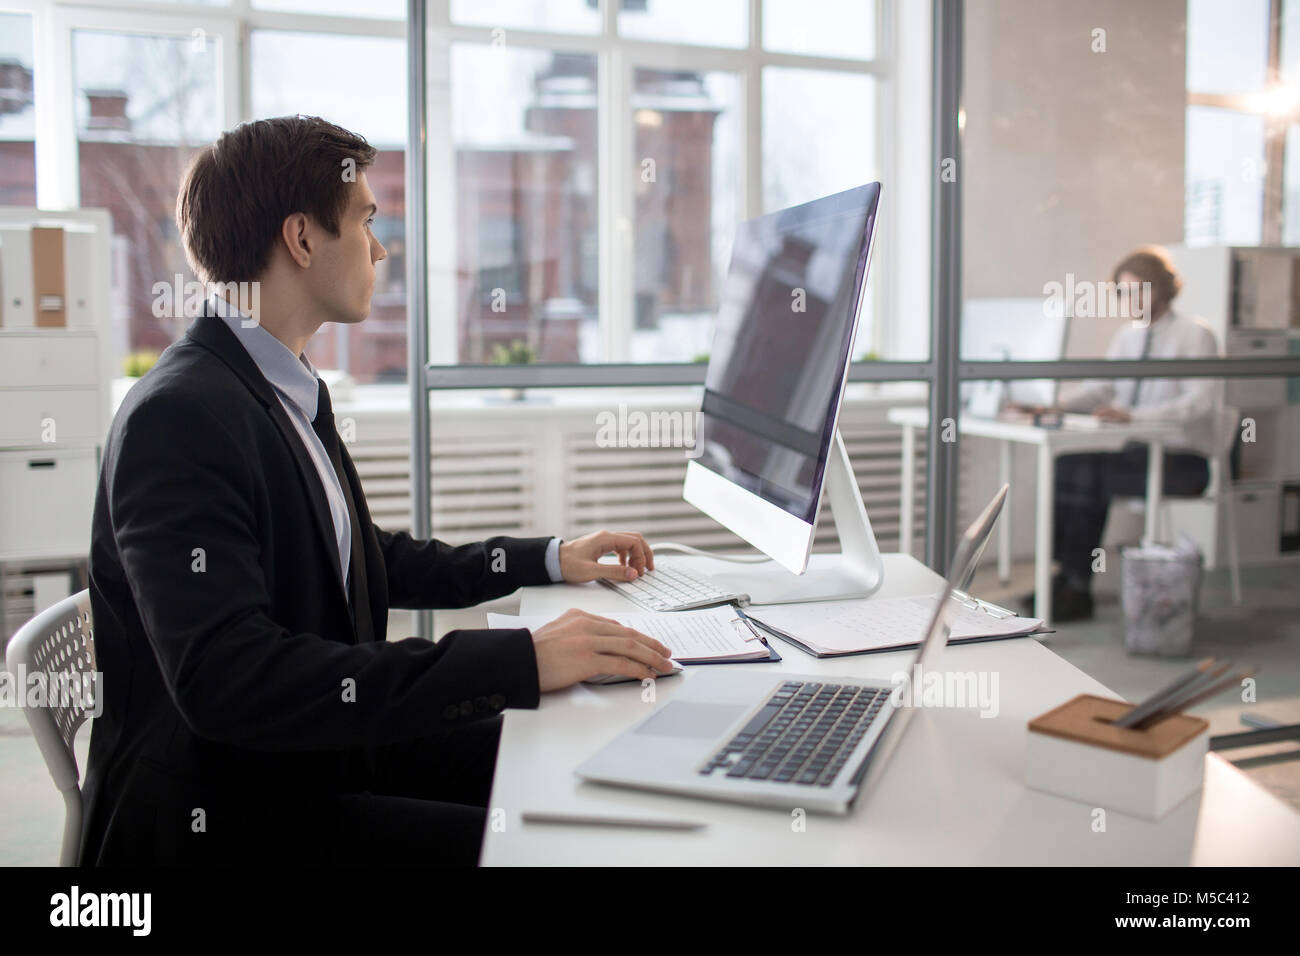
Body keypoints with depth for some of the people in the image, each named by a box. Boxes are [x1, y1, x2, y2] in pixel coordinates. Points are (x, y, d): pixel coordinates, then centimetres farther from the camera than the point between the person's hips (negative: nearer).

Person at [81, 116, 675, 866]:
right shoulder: (178, 417, -21)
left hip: (324, 752, 9)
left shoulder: (291, 393, 9)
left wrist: (550, 559, 16)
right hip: (234, 812, -9)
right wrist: (518, 661, -35)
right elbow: (226, 677, -32)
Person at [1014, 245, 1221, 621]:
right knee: (1066, 462, -22)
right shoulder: (1127, 335, 16)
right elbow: (1099, 388, 11)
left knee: (1089, 476, -29)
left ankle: (1077, 588, -22)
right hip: (1134, 451, 6)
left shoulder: (1195, 334, -6)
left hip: (1182, 460, -6)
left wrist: (1133, 414, -32)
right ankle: (1066, 575, -20)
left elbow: (1201, 401, -19)